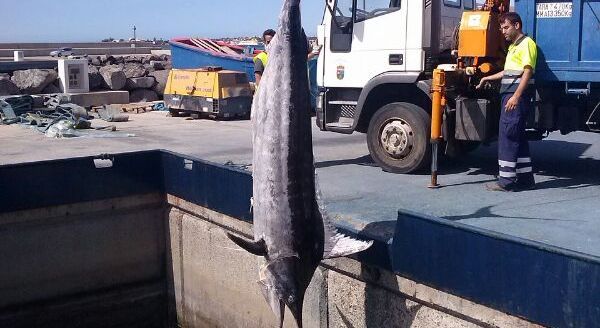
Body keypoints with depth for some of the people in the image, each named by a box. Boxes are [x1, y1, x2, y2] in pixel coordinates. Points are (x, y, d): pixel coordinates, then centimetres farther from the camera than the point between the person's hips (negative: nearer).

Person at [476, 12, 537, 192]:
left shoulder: (526, 43, -9)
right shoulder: (513, 46, 22)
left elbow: (528, 72, -18)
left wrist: (516, 96, -25)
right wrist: (488, 78, 40)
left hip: (518, 96, -10)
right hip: (510, 95, 10)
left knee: (507, 136, -9)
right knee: (518, 137, 11)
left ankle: (506, 180, -7)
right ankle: (526, 178, 17)